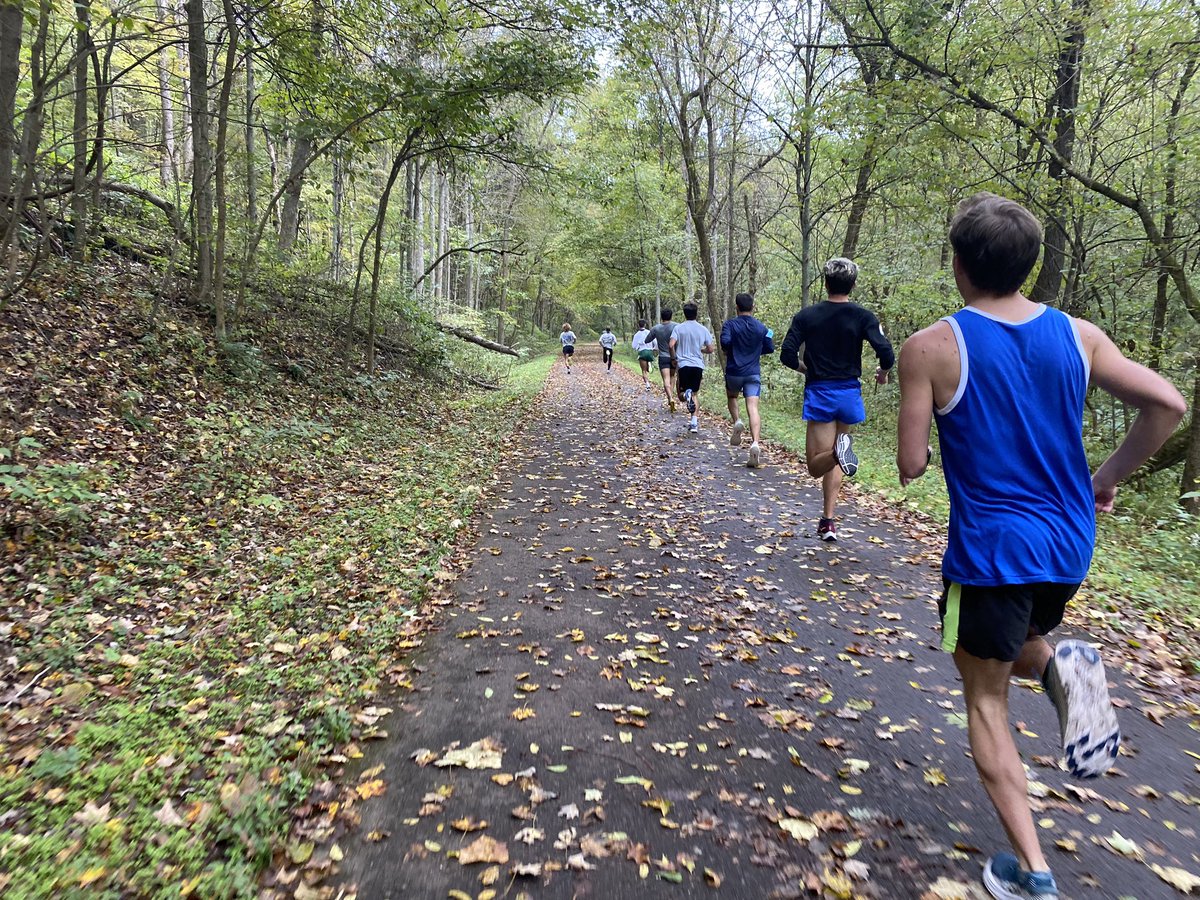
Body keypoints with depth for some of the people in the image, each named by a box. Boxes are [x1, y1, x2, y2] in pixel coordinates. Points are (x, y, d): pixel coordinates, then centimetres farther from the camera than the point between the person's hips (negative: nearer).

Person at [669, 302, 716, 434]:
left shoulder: (679, 328, -1)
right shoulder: (703, 329, 4)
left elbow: (671, 345, -13)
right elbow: (710, 349, 6)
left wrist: (674, 357, 6)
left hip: (684, 364, -2)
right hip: (698, 365, 2)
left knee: (682, 391, 11)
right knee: (695, 393, 14)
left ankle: (687, 395, -27)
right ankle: (695, 422, 3)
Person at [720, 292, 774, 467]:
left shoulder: (730, 325, -3)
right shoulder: (761, 327, 5)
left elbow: (725, 342, -20)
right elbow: (770, 348, 10)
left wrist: (729, 351, 1)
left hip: (734, 372, -1)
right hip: (753, 373, 1)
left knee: (732, 397, 28)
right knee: (753, 408, -8)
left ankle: (737, 422, 2)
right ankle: (755, 443, -25)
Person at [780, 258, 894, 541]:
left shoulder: (806, 316, -2)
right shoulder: (863, 317, -4)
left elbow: (787, 354, -6)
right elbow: (886, 353, -13)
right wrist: (882, 373, 9)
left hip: (819, 393, -1)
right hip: (849, 393, 2)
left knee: (816, 466, 1)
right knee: (833, 463, 18)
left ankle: (838, 451, -33)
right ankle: (828, 521, 17)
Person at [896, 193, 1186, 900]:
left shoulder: (931, 347, -13)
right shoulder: (1078, 335, 0)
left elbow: (911, 465, -13)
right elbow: (1169, 404, -3)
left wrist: (922, 449, 11)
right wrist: (1107, 480, 9)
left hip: (991, 549, -5)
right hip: (1069, 546, 5)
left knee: (986, 699, 12)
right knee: (1019, 640, 32)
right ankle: (1062, 667, -3)